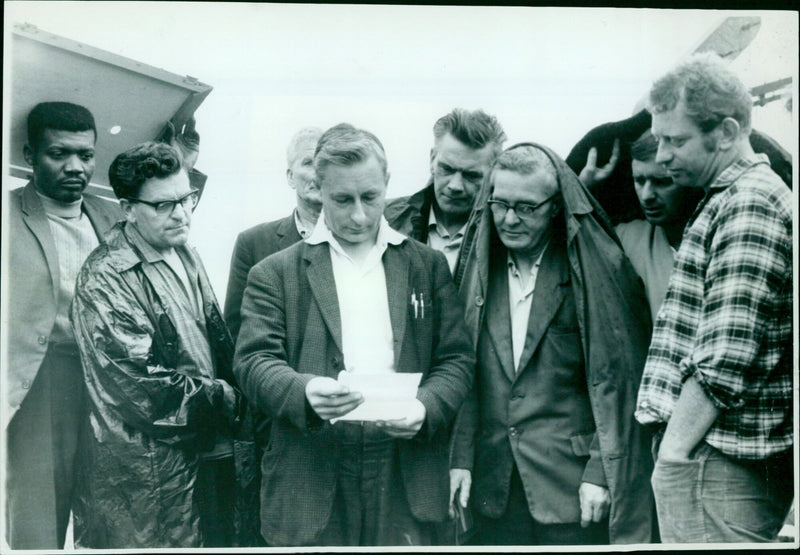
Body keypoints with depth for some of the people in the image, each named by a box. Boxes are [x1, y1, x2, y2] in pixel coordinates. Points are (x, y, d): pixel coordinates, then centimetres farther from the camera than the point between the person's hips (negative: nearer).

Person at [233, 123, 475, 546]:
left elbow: (457, 359, 8)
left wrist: (426, 406, -12)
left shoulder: (428, 266, 11)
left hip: (404, 477, 1)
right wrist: (305, 393, -23)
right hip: (311, 477, -1)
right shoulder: (276, 273, 6)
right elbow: (253, 361, -3)